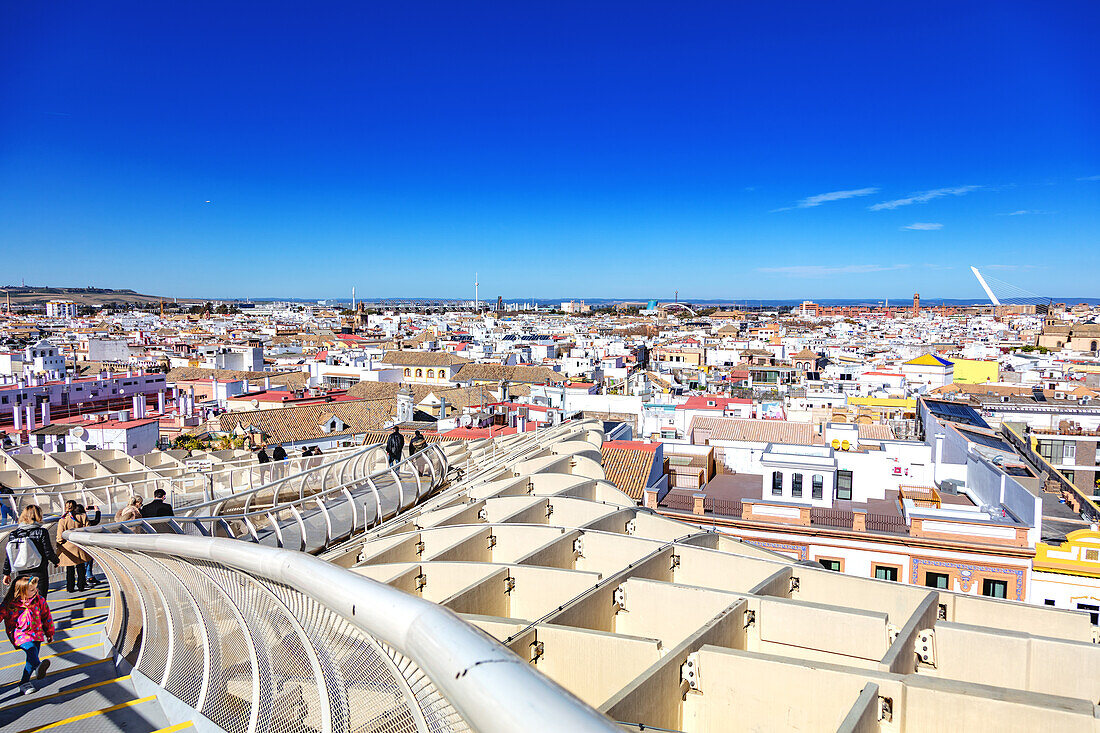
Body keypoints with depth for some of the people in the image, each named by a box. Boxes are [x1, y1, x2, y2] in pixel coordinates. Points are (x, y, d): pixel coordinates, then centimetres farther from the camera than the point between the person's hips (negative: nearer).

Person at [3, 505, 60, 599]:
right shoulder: (41, 532, -11)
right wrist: (56, 561, 9)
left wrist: (6, 573, 16)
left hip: (21, 575, 4)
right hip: (39, 574, -4)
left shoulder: (13, 534, 1)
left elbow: (7, 556, 6)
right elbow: (49, 553, -11)